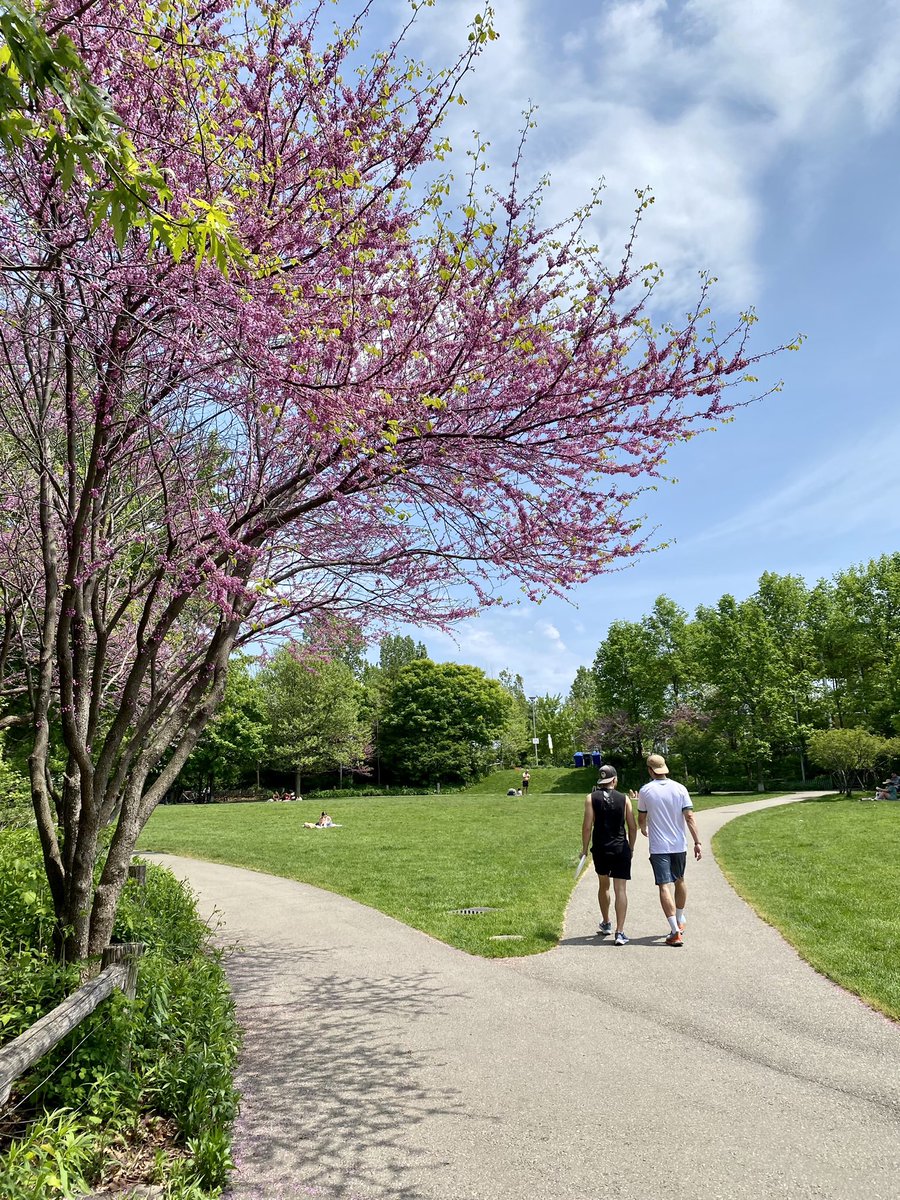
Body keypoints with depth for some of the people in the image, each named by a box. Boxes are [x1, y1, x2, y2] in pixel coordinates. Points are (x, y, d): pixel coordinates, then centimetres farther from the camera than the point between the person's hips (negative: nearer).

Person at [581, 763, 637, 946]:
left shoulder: (591, 798, -3)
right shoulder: (624, 798, 0)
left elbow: (587, 826, -8)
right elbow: (633, 827, 0)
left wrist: (584, 848, 2)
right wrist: (631, 848, 13)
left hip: (600, 849, 1)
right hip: (621, 849, -1)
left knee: (603, 886, 21)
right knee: (620, 890, 0)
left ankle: (606, 924, 34)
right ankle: (620, 932, -6)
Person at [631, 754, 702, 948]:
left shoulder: (646, 790, -4)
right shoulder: (680, 788, -1)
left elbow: (641, 818, 8)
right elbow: (689, 817, -6)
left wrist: (643, 829, 30)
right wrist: (697, 842, -4)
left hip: (659, 847, -3)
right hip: (679, 845, 3)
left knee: (665, 886, -6)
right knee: (679, 881, 22)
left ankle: (675, 931, -15)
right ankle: (680, 922, 37)